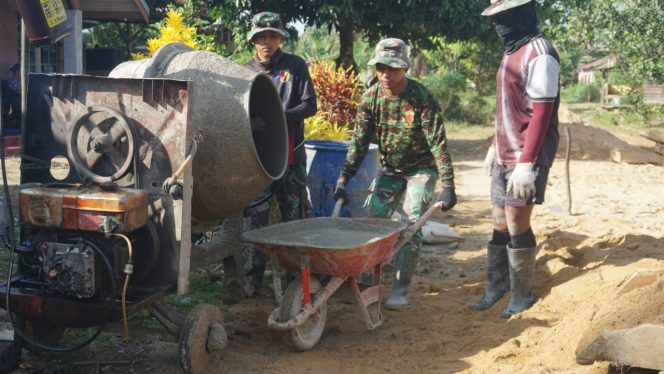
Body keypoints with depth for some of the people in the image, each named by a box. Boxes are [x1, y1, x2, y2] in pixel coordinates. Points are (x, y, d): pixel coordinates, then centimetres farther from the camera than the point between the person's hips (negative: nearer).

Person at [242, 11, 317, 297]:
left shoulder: (296, 66, 2)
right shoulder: (247, 71, 6)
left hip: (290, 154, 0)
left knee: (295, 215, 7)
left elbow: (309, 106, -2)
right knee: (256, 217, -1)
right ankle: (252, 278, 5)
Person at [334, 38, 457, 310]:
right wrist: (344, 178, -15)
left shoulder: (422, 98, -23)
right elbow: (359, 140, -8)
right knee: (371, 220, -2)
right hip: (389, 168, 4)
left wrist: (448, 186, -28)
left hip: (421, 168, -4)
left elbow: (438, 143, -24)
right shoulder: (370, 98, -11)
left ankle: (401, 289, -2)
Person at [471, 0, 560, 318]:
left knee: (516, 226, -2)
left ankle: (523, 295, 12)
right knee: (500, 224, 12)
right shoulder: (511, 53, 14)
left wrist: (526, 162, -23)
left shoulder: (538, 53, -14)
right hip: (504, 157, 8)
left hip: (526, 160, -8)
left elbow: (541, 112, -19)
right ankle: (496, 287, 23)